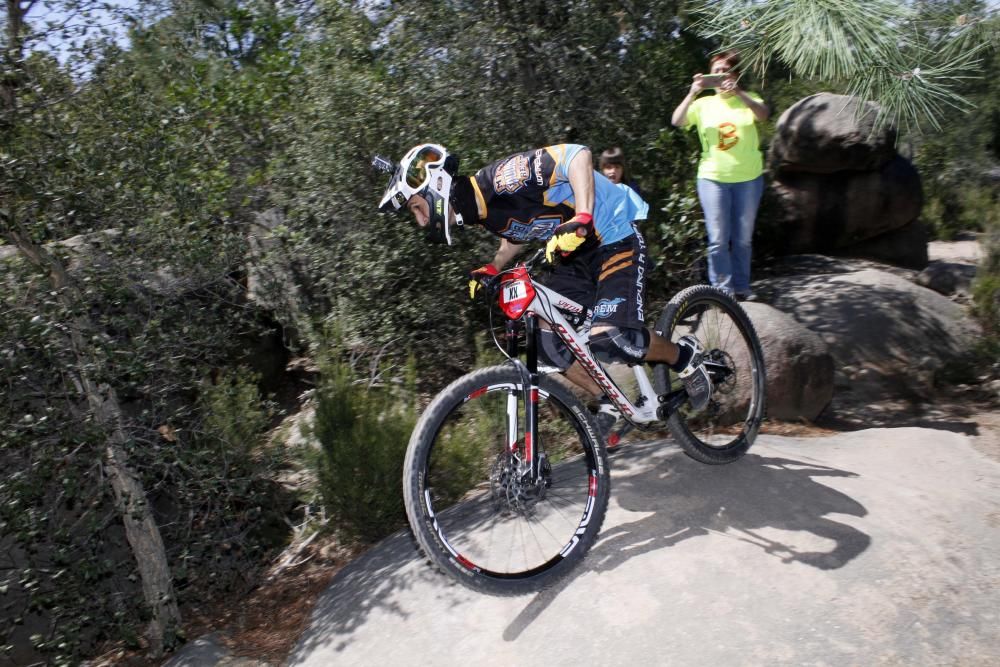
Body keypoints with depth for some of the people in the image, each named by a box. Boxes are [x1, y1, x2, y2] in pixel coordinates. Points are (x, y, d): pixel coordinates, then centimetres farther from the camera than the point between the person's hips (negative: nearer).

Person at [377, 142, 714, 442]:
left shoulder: (500, 179, -26)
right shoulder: (479, 210, 0)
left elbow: (578, 154, -30)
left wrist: (580, 220, -40)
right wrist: (491, 269, 4)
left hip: (615, 238, -8)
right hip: (576, 251, 9)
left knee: (609, 338, -21)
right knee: (546, 339, -2)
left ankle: (685, 356, 8)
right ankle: (609, 401, 16)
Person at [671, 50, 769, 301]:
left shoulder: (748, 99, 6)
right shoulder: (704, 104, 6)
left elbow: (763, 114, -16)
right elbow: (677, 121, -10)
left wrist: (738, 92, -30)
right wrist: (692, 93, -21)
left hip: (748, 178, 1)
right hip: (713, 178, -1)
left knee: (743, 238, 9)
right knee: (718, 239, -2)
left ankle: (741, 287, 20)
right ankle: (723, 288, 7)